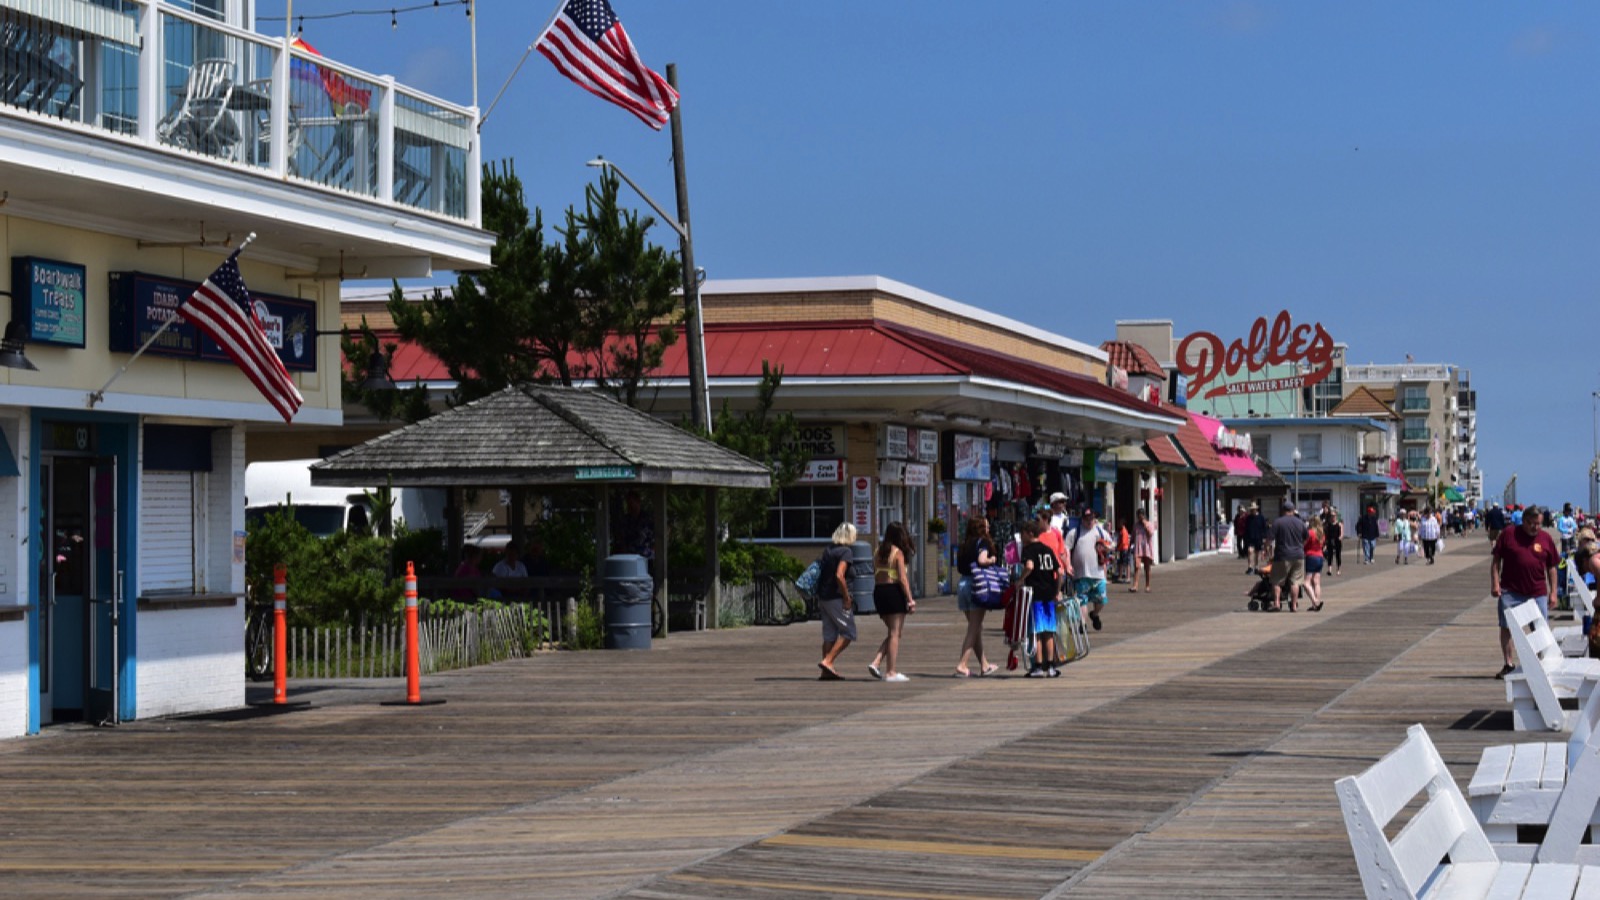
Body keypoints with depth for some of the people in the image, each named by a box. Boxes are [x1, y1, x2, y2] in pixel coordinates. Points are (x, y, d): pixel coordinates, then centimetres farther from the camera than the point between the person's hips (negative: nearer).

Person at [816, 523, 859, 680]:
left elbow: (822, 571, 16)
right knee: (848, 633, 0)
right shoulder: (845, 551, -12)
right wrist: (847, 598, -17)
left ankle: (827, 671, 11)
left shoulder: (828, 550, 12)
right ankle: (827, 661, -10)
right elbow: (839, 575, -23)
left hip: (823, 597, 8)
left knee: (829, 634, 11)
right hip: (836, 598, -8)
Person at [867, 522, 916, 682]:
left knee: (891, 633, 16)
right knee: (895, 633, -2)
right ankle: (891, 672, -2)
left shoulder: (878, 552, 11)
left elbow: (875, 576, 12)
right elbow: (902, 579, -13)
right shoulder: (898, 552, -9)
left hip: (878, 591, 7)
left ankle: (876, 663, 2)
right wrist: (910, 599, -11)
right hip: (894, 591, -7)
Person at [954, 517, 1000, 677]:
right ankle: (961, 665, -10)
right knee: (974, 629, -3)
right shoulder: (983, 542, -6)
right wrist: (992, 560, -2)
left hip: (962, 584, 7)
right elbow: (982, 560, -21)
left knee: (975, 628, 15)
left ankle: (984, 665, 24)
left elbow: (959, 564, 8)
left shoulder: (966, 544, 13)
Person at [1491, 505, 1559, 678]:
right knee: (1506, 627, 0)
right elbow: (1496, 560, 3)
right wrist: (1495, 583, -5)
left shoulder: (1545, 539, 5)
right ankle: (1509, 663, 11)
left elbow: (1551, 567, 10)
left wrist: (1553, 592, 7)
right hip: (1510, 591, -1)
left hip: (1537, 593, 1)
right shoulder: (1508, 534, 0)